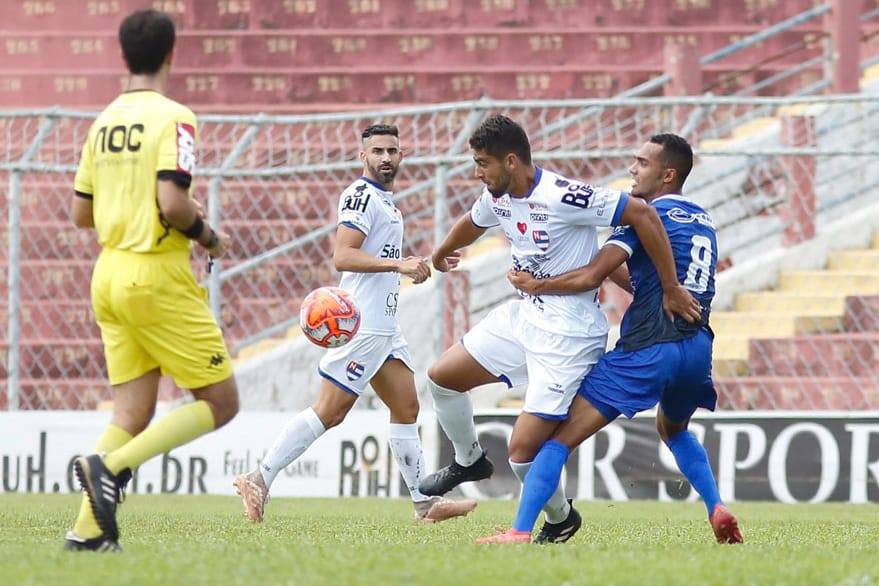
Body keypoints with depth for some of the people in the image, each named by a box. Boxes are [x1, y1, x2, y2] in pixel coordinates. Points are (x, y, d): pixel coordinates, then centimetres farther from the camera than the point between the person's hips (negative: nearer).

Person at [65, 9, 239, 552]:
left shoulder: (104, 121, 11)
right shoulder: (172, 118, -12)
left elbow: (81, 213, 16)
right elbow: (173, 203, -22)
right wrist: (210, 237, -4)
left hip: (110, 275, 8)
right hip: (158, 277, -8)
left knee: (132, 414, 10)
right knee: (220, 402, 1)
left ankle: (89, 528, -1)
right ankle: (110, 465, -13)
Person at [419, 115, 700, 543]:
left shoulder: (561, 197, -26)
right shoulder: (497, 197, 1)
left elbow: (642, 214, -26)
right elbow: (473, 223, 26)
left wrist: (671, 289, -23)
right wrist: (440, 255, 47)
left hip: (568, 335, -9)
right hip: (523, 315, 9)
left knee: (523, 450, -10)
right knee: (442, 376, 12)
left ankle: (560, 519, 19)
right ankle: (468, 460, 37)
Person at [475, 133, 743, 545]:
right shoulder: (703, 222, 19)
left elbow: (591, 277, -12)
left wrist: (534, 285, 1)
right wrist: (612, 268, 22)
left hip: (647, 351, -8)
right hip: (697, 348, 8)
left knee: (561, 437, -6)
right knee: (673, 430, 37)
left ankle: (520, 532, -17)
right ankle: (718, 510, 18)